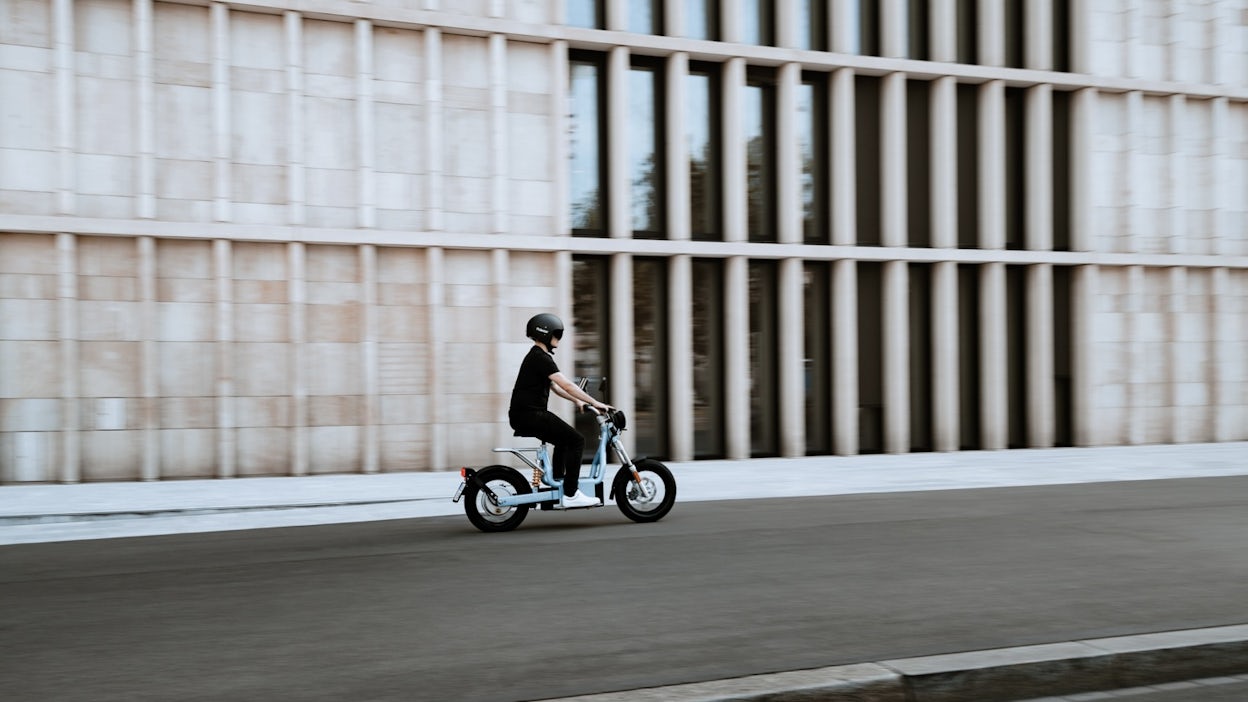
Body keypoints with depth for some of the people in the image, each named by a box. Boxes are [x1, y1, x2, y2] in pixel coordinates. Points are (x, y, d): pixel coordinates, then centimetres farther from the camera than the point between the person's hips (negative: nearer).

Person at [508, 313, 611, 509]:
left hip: (527, 415, 11)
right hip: (529, 415, -11)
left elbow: (555, 386, 26)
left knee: (565, 440, 26)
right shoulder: (541, 358, -14)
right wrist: (594, 403, -18)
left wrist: (577, 401, 20)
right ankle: (570, 495, -11)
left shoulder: (537, 357, 19)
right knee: (576, 441, -11)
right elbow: (566, 385, -20)